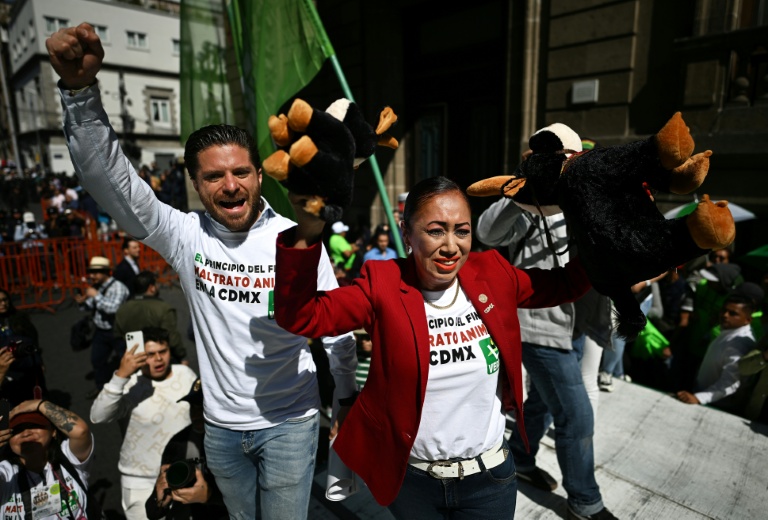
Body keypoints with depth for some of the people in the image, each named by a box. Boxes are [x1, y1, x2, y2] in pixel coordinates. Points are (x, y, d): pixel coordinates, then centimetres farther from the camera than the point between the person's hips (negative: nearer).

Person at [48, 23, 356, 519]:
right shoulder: (186, 236, -9)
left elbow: (335, 332, -7)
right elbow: (114, 184, -20)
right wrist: (80, 88, -33)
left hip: (290, 422, -2)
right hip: (220, 425, 3)